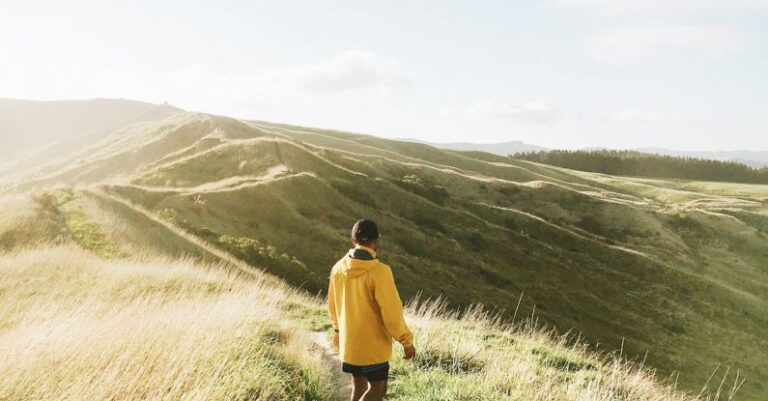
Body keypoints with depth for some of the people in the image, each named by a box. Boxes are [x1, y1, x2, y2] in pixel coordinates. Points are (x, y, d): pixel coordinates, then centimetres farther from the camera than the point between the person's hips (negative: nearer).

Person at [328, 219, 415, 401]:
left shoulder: (338, 268, -3)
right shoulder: (379, 271, -23)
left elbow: (333, 305, 11)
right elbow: (392, 312, -20)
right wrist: (407, 341, -8)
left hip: (349, 343, 6)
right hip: (373, 345, -6)